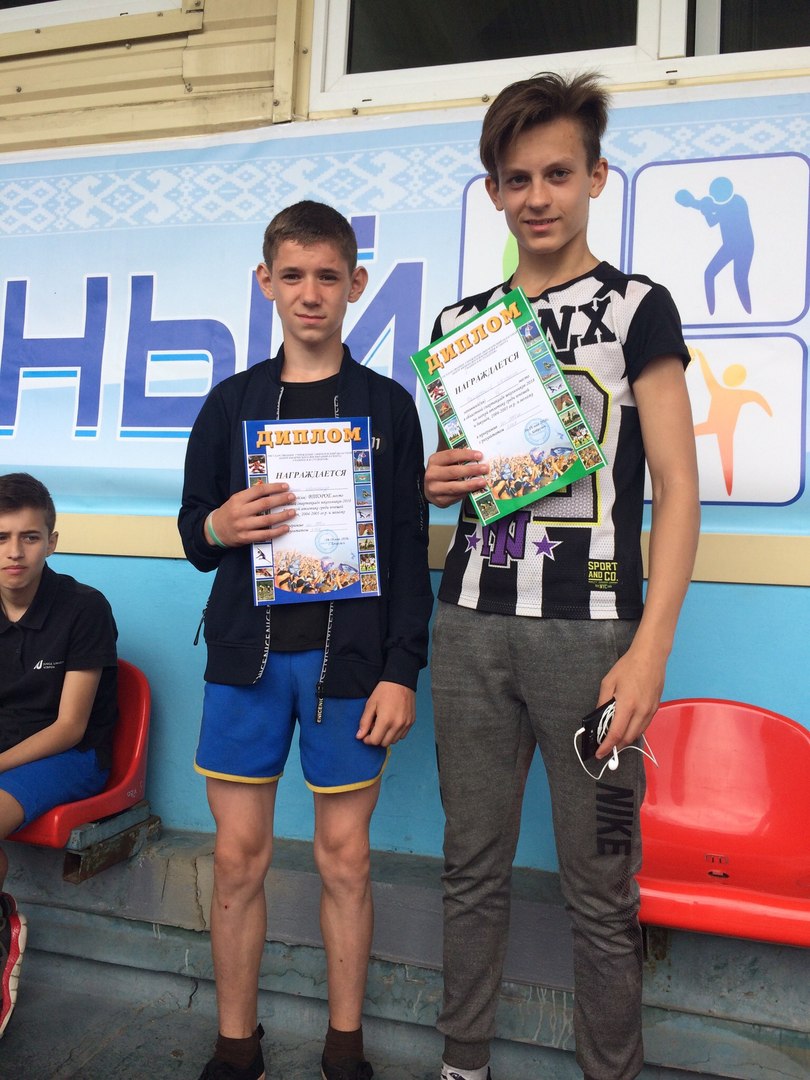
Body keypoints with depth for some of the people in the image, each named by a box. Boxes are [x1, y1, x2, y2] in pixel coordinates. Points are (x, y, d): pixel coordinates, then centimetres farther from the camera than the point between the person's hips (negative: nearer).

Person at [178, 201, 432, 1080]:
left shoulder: (387, 404, 4)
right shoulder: (231, 401, 8)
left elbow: (409, 552, 1)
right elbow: (192, 533, 12)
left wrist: (400, 671, -6)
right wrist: (216, 529, -12)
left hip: (349, 661, -1)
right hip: (246, 653, 2)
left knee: (344, 856, 8)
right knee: (237, 854, 8)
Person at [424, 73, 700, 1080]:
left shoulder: (638, 306, 2)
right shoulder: (460, 320, 14)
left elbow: (676, 484, -4)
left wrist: (650, 649, -14)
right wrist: (430, 480, -3)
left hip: (589, 629, -3)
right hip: (470, 625, 4)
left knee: (599, 885, 5)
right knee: (472, 864, 13)